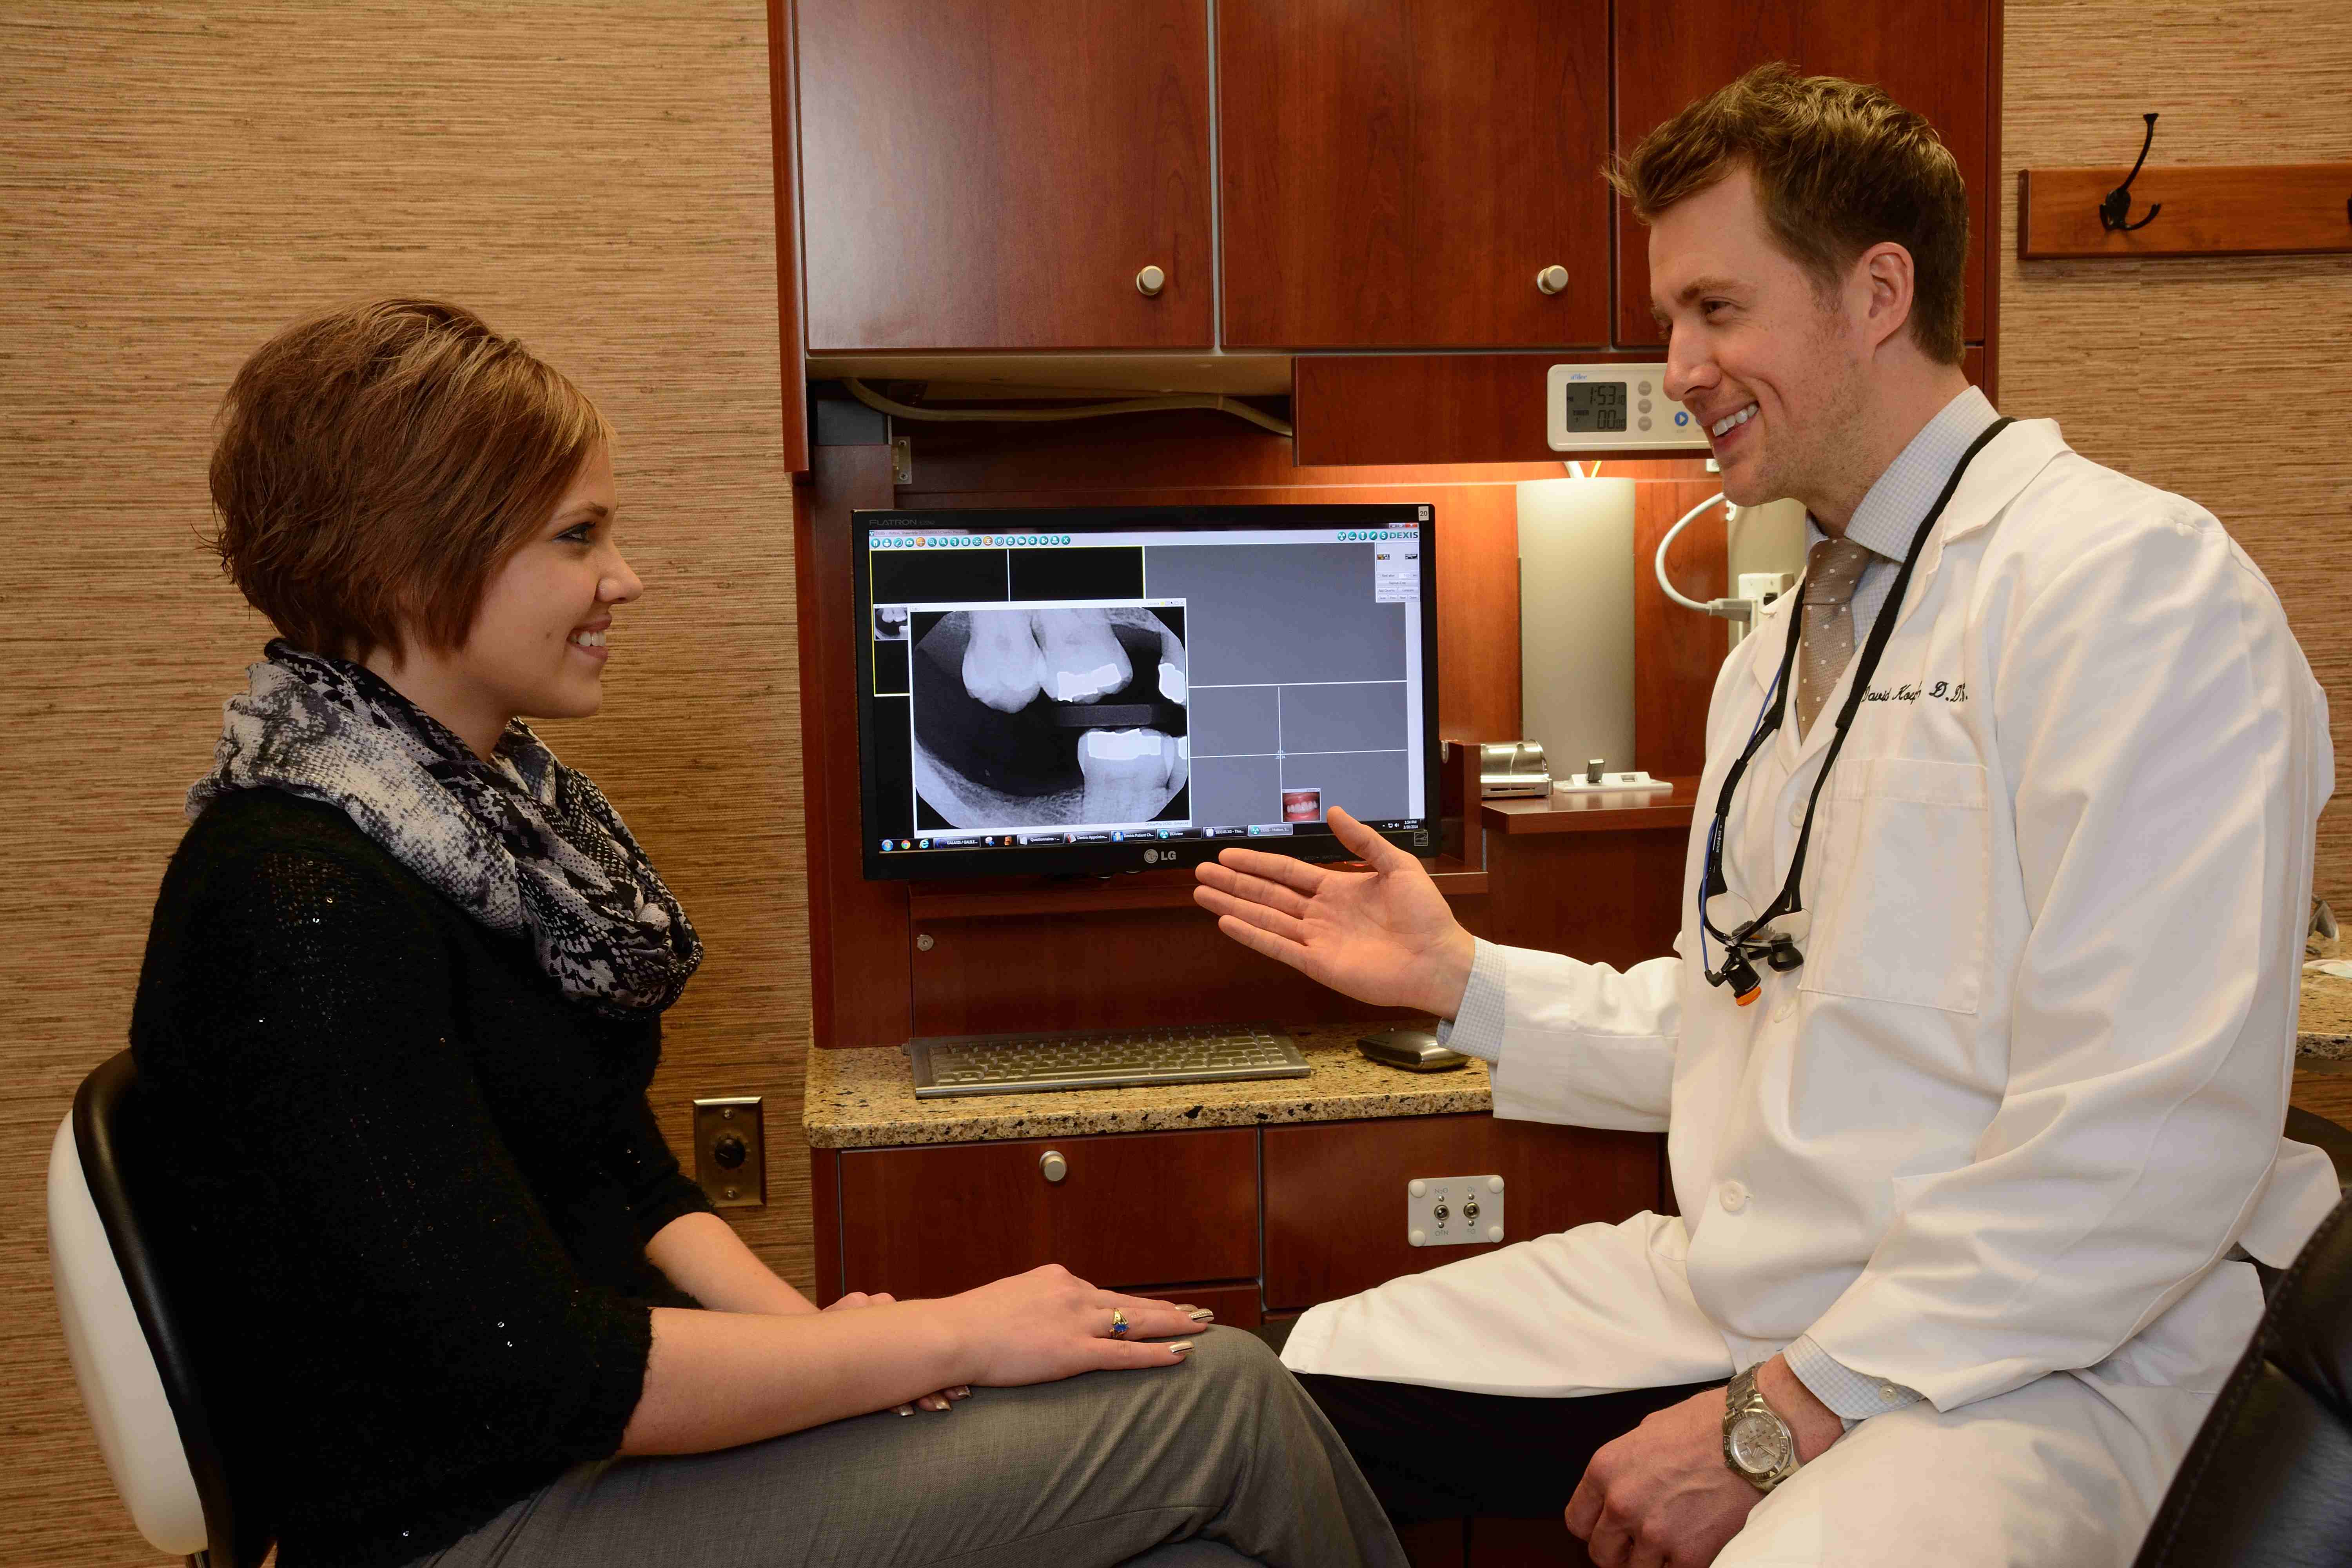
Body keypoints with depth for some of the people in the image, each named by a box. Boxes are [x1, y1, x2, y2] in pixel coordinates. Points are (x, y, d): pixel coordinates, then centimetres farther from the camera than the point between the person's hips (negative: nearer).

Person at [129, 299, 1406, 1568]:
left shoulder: (493, 800, 9)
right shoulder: (298, 910, -21)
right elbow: (536, 1375, -23)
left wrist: (808, 1326, -6)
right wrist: (947, 1338, -18)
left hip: (623, 1434, 8)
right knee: (1221, 1396, -14)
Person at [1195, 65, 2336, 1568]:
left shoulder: (2136, 583, -12)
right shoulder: (1782, 645, 15)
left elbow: (2146, 1137, -20)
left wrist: (1780, 1416, -18)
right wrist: (1460, 978, 8)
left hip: (2012, 1355, -7)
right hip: (1732, 1288, 7)